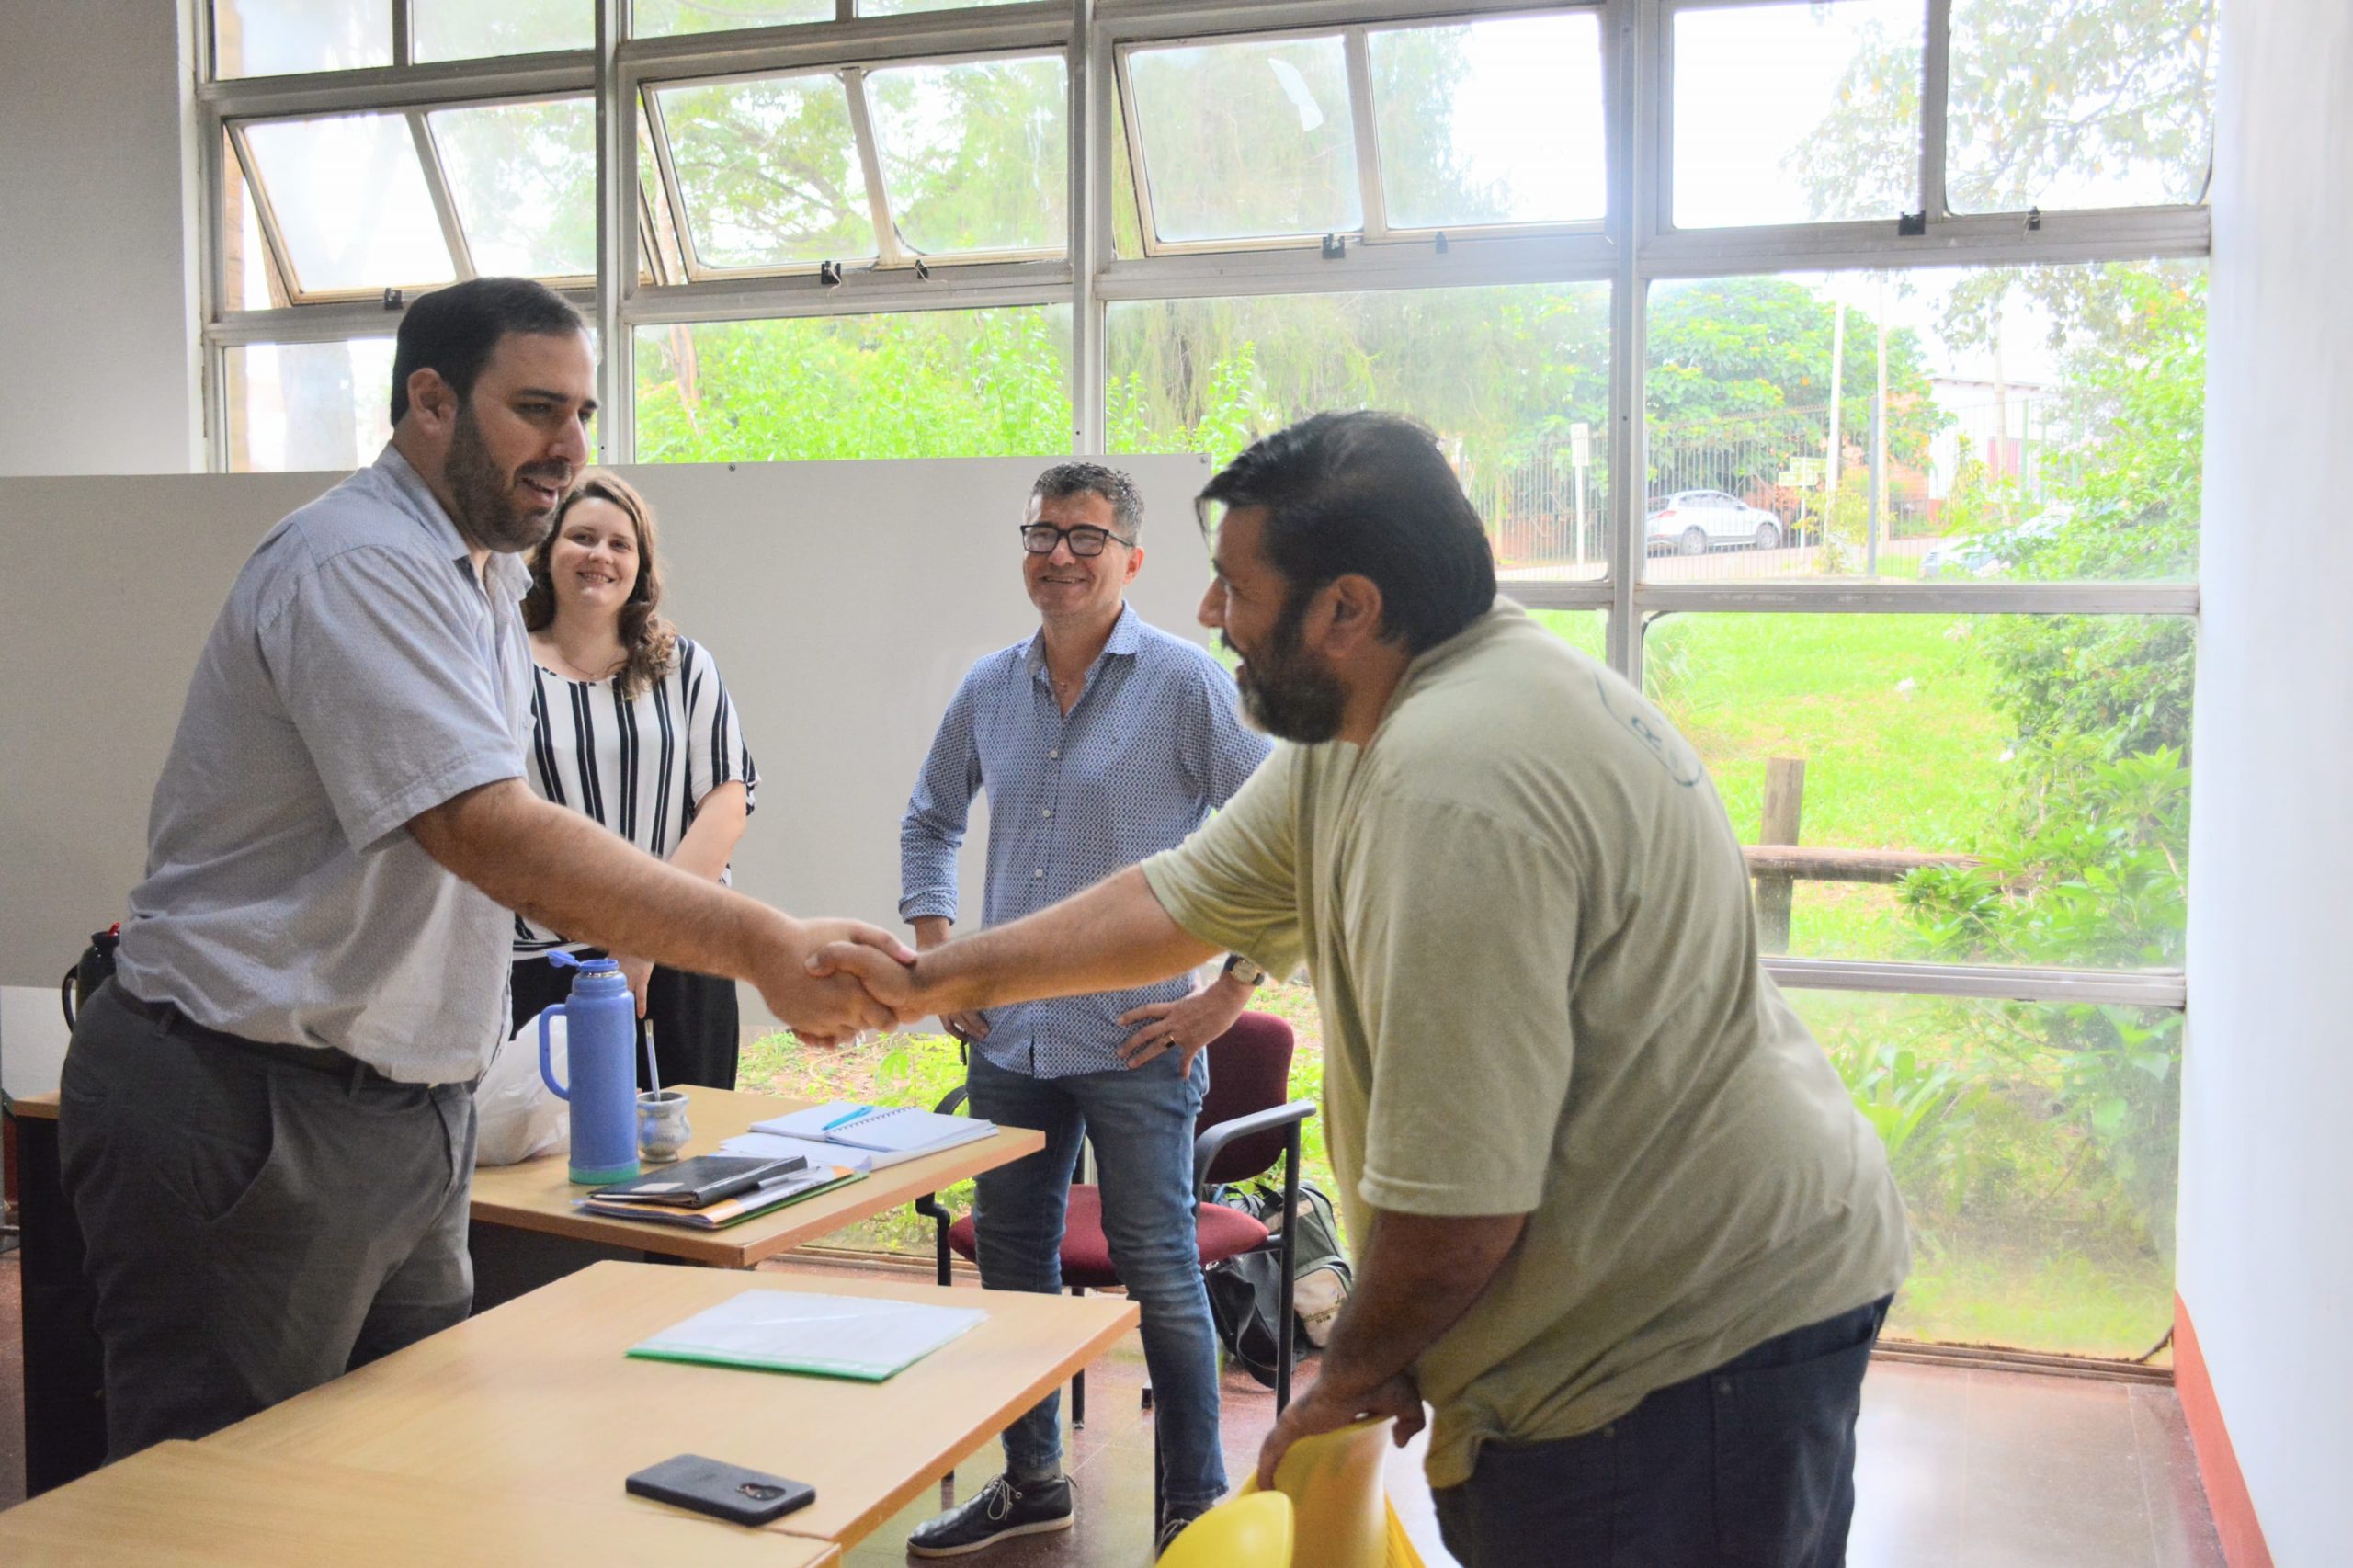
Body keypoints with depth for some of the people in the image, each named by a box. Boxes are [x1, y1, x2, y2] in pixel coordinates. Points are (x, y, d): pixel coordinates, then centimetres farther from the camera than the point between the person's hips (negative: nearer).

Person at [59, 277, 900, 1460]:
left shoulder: (484, 576, 13)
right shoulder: (356, 565, -19)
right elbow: (489, 832, -31)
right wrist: (764, 947, -36)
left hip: (406, 1106, 9)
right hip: (248, 1116, -9)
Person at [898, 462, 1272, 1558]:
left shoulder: (1185, 684, -9)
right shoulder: (989, 688, 7)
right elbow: (930, 822, 22)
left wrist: (1228, 995, -11)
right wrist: (934, 954, 12)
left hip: (1133, 1043, -6)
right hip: (1009, 1036, 6)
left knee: (1160, 1280, 1)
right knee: (1012, 1267, 16)